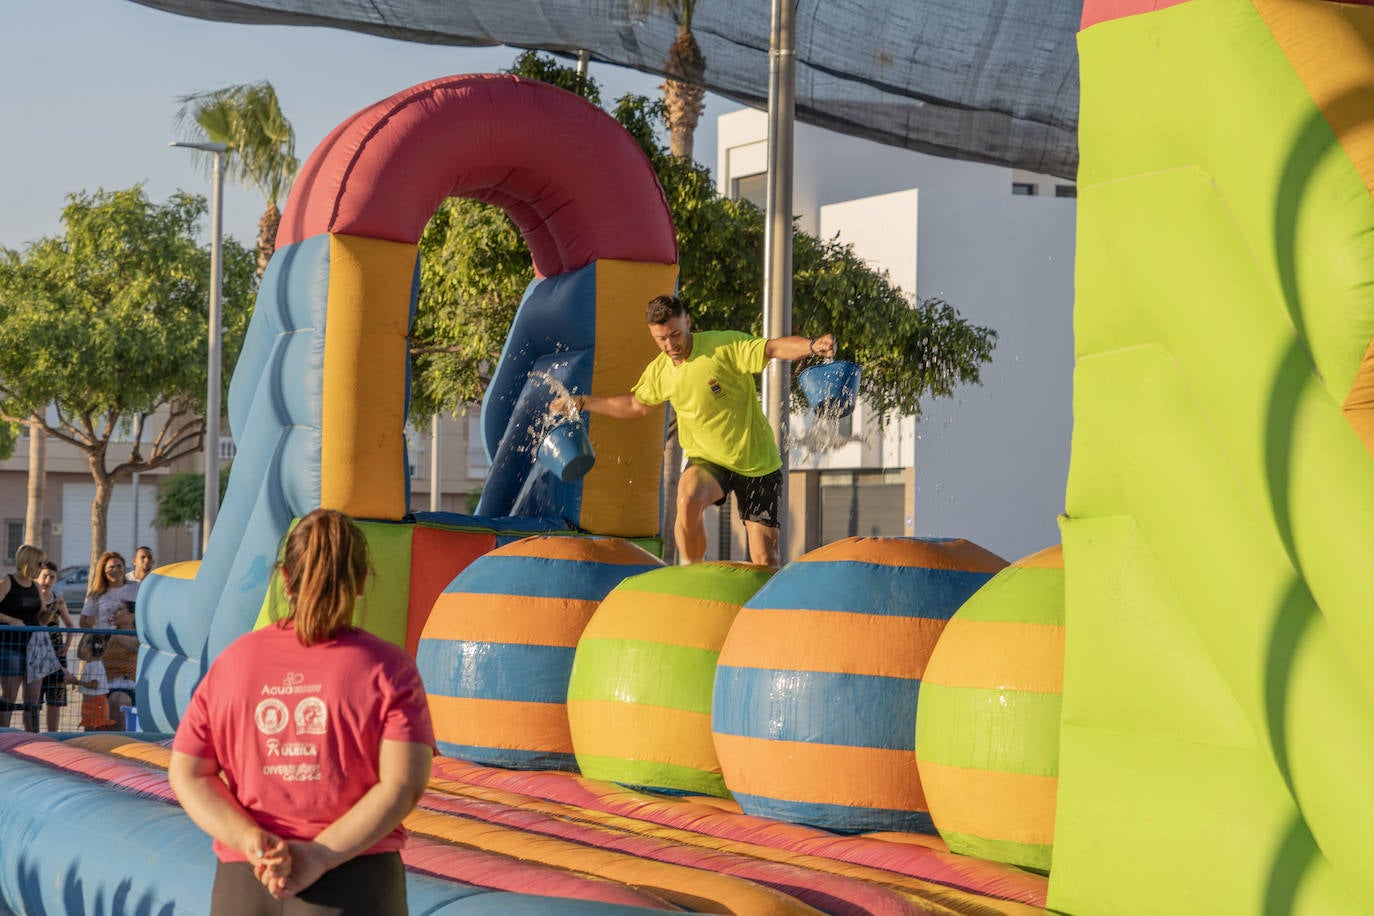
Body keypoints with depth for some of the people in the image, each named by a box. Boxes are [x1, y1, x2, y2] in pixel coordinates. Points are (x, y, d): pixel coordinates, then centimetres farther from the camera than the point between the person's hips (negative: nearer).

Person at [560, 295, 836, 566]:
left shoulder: (725, 346, -17)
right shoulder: (658, 372, 0)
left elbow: (774, 348, -28)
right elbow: (635, 404, 19)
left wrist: (812, 345, -48)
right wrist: (582, 402, 18)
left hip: (756, 463, -2)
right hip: (708, 461, 2)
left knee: (765, 560, -5)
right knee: (688, 497, -33)